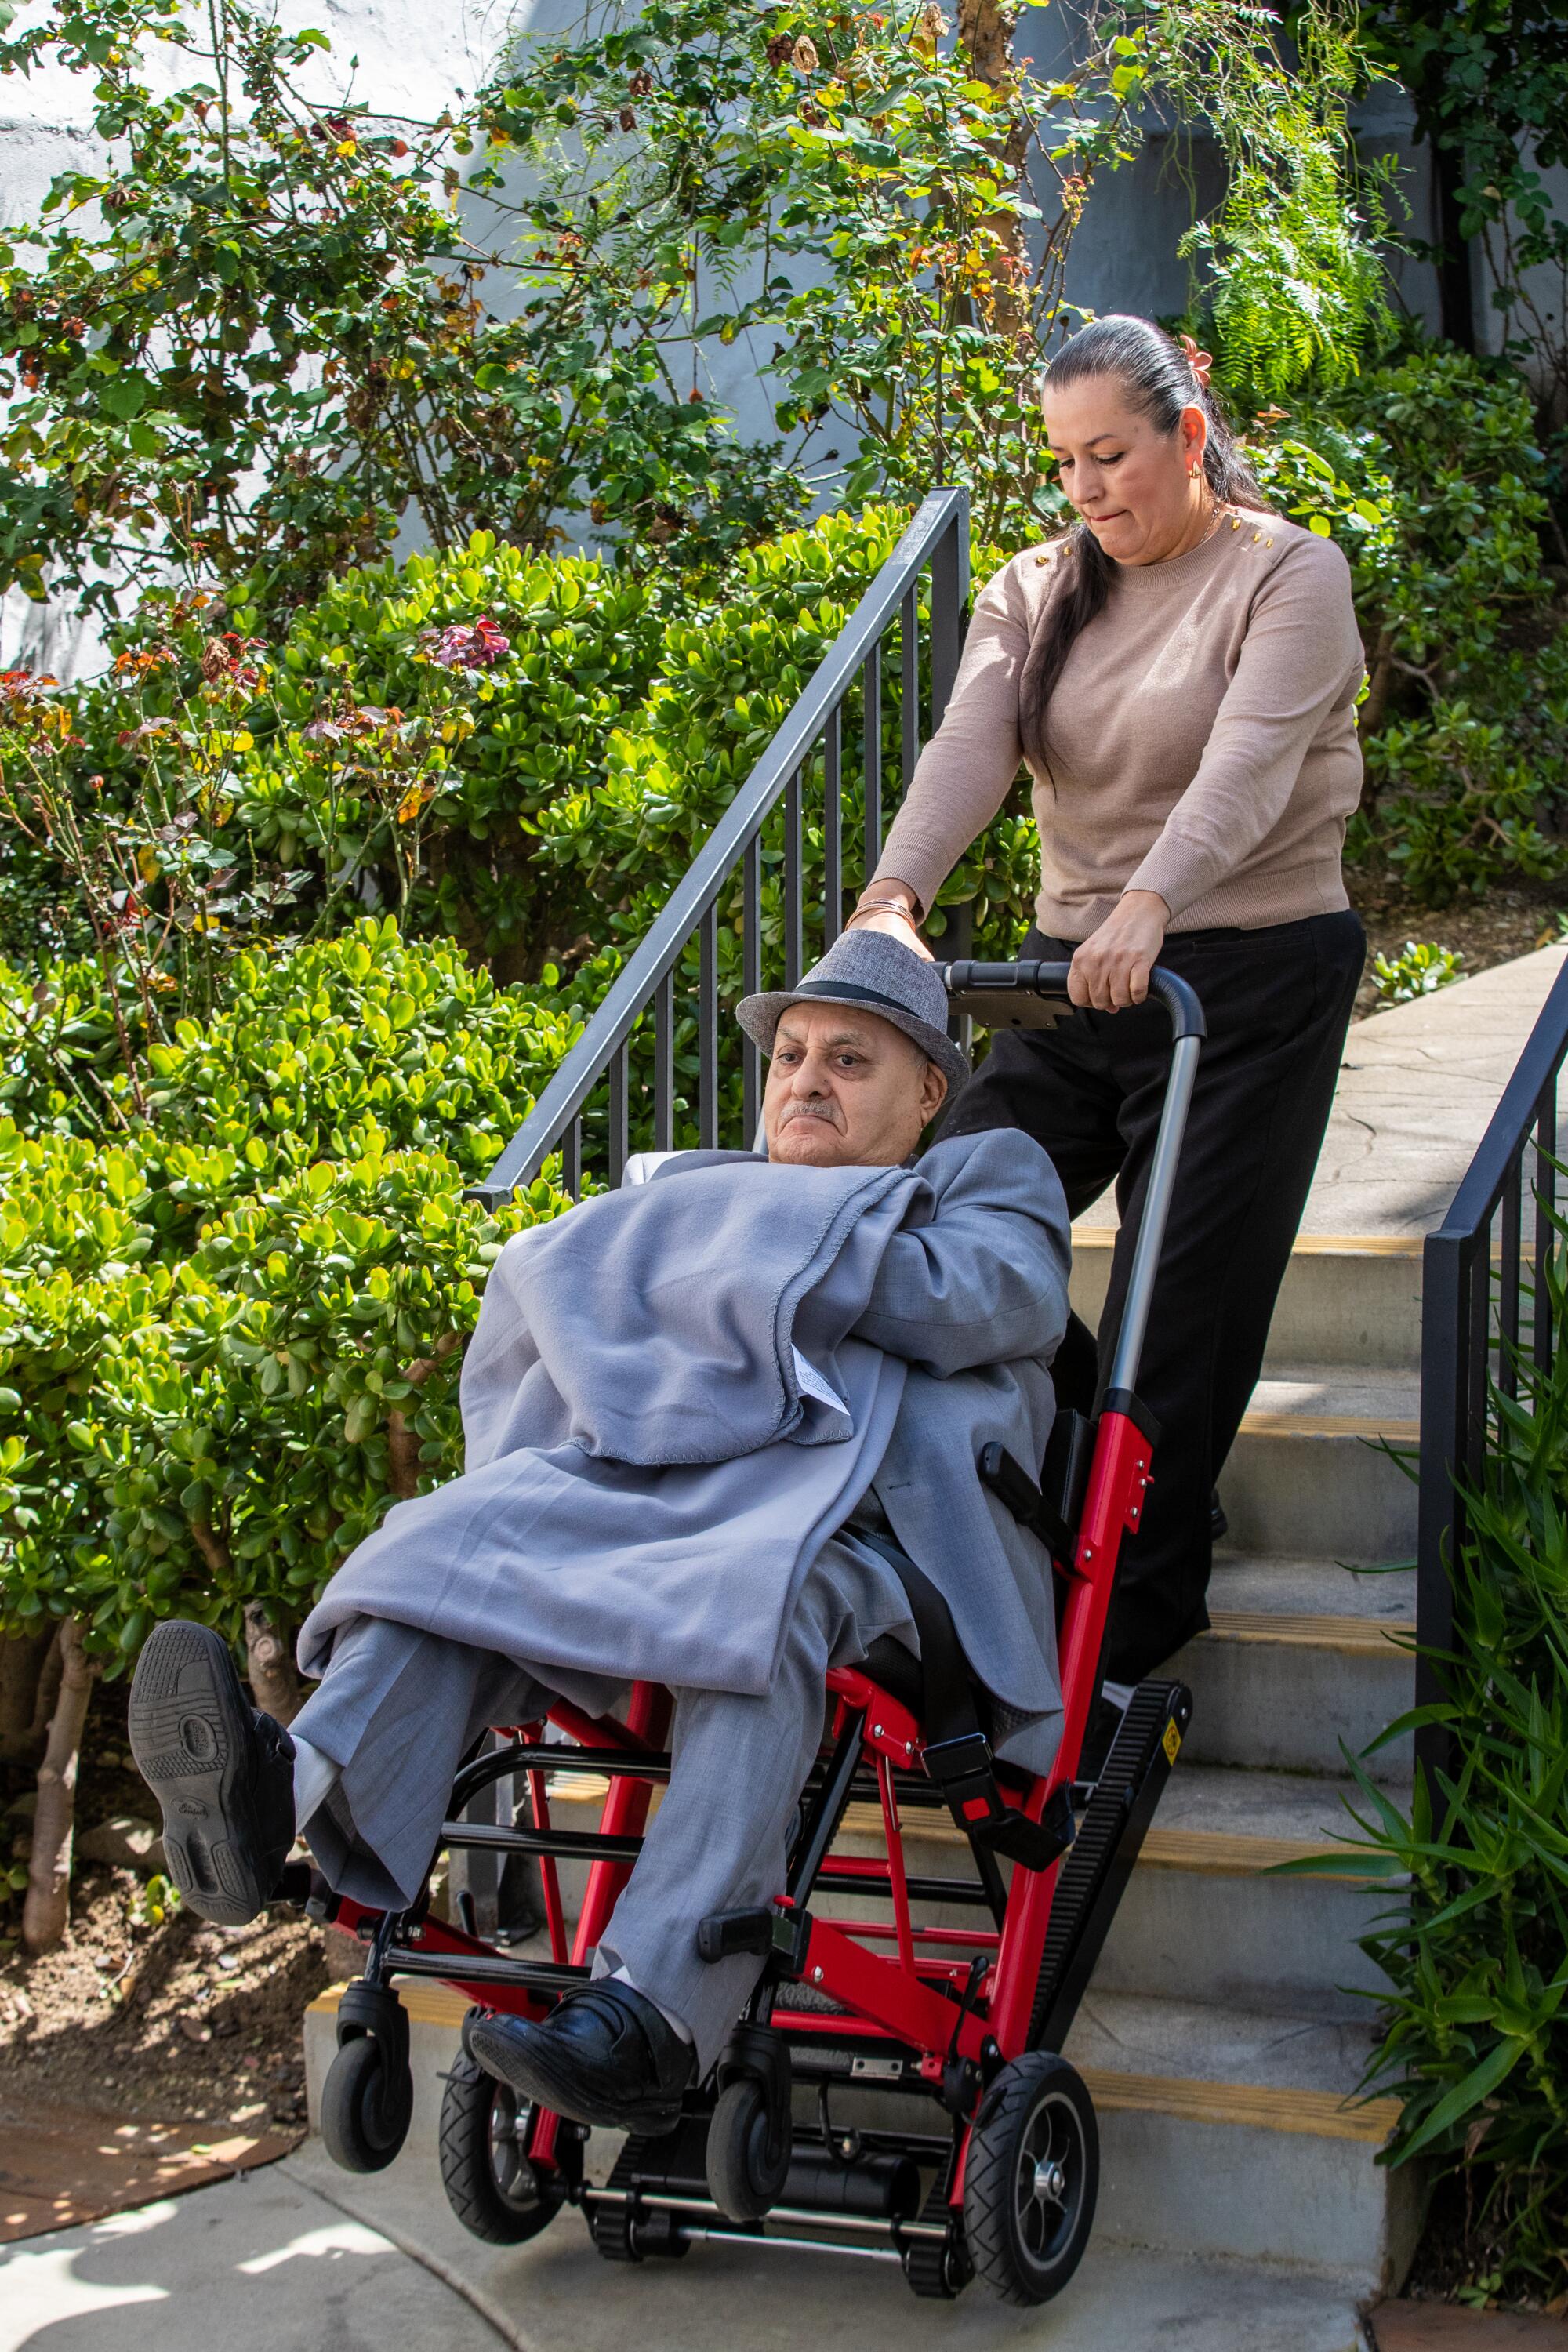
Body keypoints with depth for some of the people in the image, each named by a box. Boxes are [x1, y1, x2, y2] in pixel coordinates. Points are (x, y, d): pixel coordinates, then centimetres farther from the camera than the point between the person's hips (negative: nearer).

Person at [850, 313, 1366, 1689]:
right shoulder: (1035, 595, 10)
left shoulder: (1290, 574, -4)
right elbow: (968, 751, -8)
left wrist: (1150, 904, -40)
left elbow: (1250, 762, -22)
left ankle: (1130, 1635, 4)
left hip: (1251, 978, -5)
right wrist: (894, 897, -28)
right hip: (1074, 978, 6)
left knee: (1182, 1310, -5)